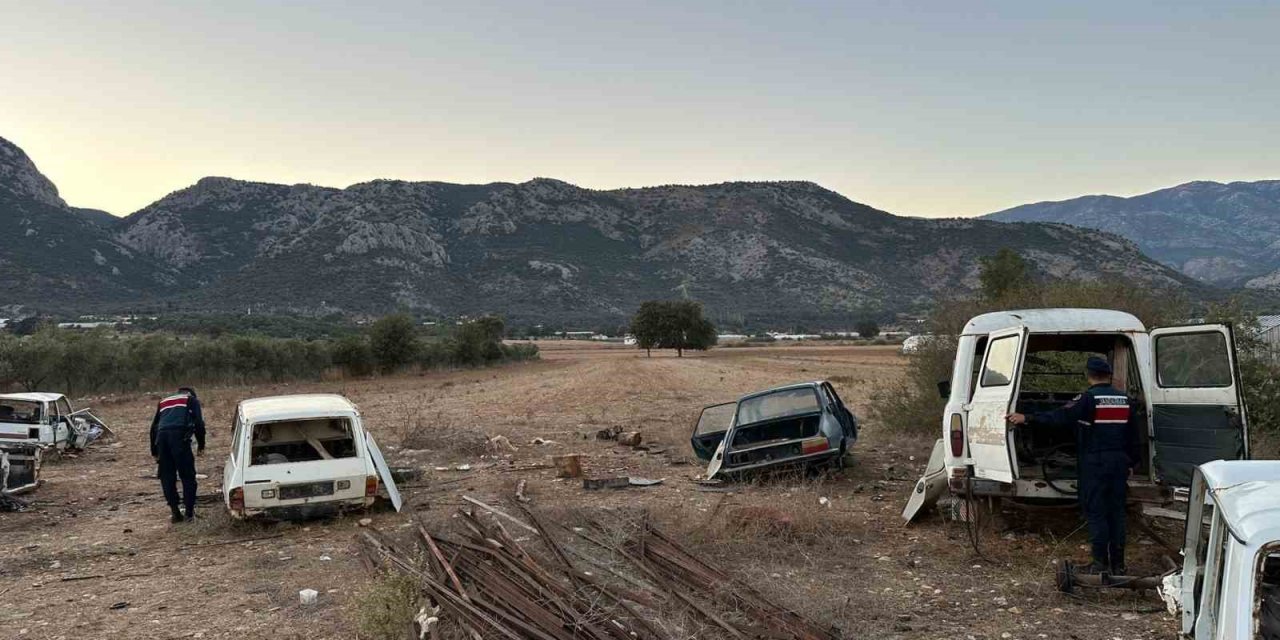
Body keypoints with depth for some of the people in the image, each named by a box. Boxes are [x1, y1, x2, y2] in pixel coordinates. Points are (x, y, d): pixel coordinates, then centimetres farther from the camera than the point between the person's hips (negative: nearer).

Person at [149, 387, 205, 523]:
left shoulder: (163, 402, 33)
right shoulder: (192, 400, 20)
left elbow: (154, 427, 31)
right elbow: (199, 423, 6)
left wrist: (154, 452, 34)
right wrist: (201, 446, 12)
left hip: (162, 437, 4)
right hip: (180, 436, -4)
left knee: (167, 477, 11)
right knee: (187, 476, 5)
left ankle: (175, 513, 11)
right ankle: (189, 512, 5)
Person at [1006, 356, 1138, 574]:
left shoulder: (1089, 398, -12)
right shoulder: (1124, 399, 8)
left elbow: (1060, 417, -19)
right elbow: (1132, 436, 14)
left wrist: (1027, 418, -17)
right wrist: (1132, 462, 24)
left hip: (1094, 463, -6)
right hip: (1119, 462, 6)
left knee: (1096, 513, 1)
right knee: (1116, 513, 11)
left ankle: (1101, 563, 2)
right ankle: (1118, 564, 15)